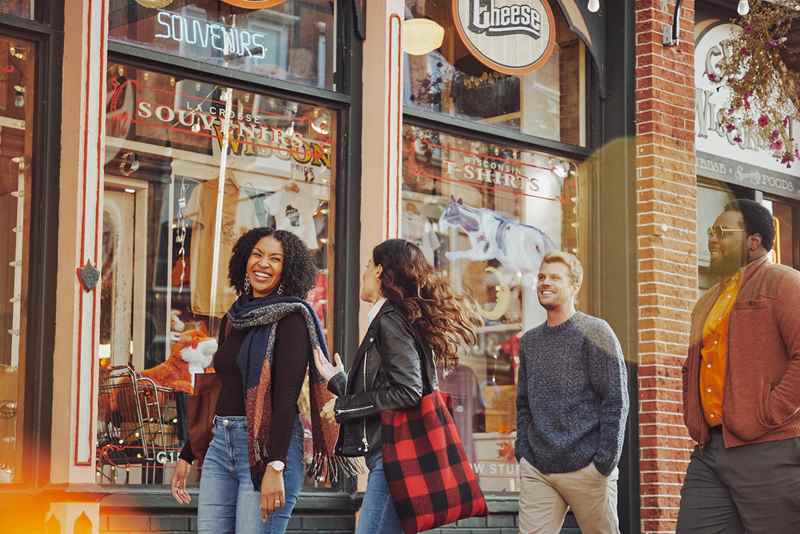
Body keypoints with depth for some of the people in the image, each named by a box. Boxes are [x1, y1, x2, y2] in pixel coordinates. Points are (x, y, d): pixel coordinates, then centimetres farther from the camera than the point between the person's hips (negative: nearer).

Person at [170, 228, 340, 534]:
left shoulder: (291, 319, -5)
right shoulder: (233, 319, 16)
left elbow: (286, 397, -15)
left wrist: (275, 467, -23)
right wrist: (187, 455, 21)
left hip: (269, 446, -7)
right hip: (221, 443, 7)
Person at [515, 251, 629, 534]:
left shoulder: (594, 332, -2)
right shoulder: (529, 341, 15)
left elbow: (616, 401, -7)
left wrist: (605, 462, -13)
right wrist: (522, 453, 7)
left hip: (586, 468, -4)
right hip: (536, 469, 4)